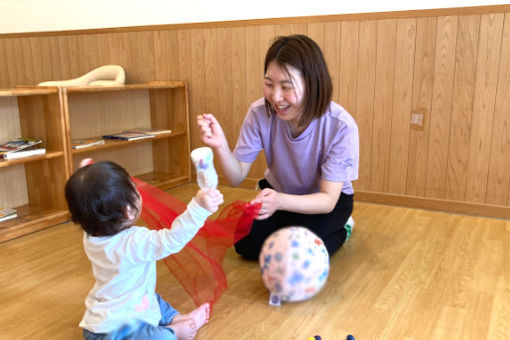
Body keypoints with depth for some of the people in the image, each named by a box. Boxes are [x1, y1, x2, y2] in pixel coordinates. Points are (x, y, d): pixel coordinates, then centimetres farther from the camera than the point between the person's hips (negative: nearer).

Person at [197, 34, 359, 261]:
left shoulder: (341, 126, -31)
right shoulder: (260, 113, -23)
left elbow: (328, 200, -29)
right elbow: (237, 178, -18)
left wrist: (280, 201, -48)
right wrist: (220, 146, -40)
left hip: (328, 199, -3)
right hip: (277, 192, 3)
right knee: (247, 244, -15)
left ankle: (341, 229, 7)